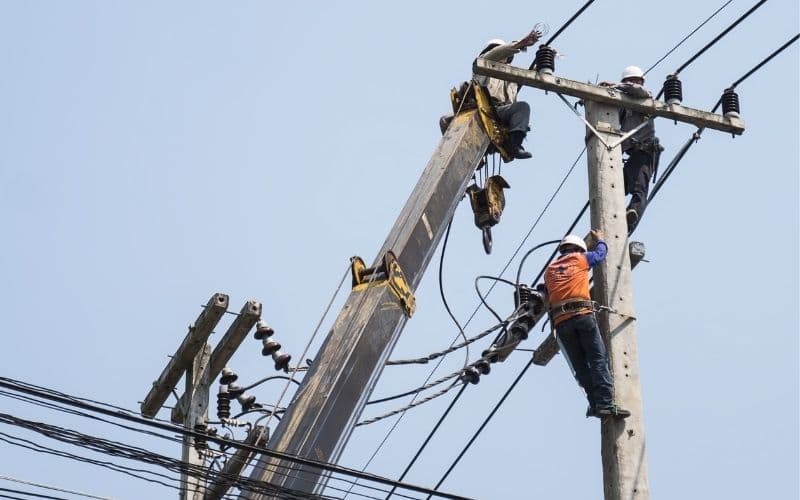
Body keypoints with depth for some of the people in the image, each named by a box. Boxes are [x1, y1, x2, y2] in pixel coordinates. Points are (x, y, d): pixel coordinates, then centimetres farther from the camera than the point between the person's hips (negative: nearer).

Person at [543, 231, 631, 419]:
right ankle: (605, 403, -21)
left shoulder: (549, 270, 26)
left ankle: (595, 403, -7)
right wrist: (600, 239, 53)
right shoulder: (580, 259, 17)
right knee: (598, 359, -9)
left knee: (580, 366, 4)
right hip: (582, 314, -4)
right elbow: (600, 253, 34)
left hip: (560, 322, 4)